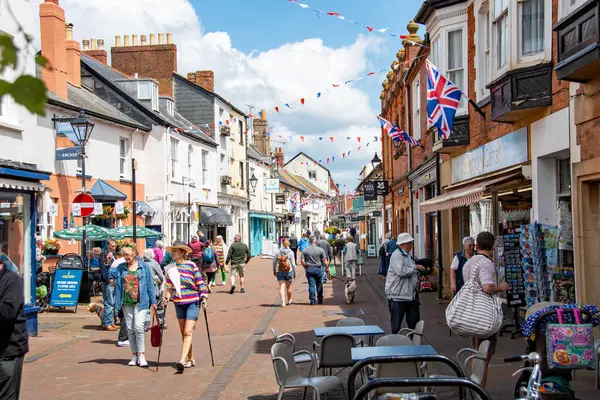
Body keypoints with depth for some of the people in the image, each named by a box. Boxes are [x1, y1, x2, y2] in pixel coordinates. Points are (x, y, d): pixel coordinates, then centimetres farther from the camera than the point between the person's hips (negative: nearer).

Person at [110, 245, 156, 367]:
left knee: (138, 327, -14)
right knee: (130, 329, 6)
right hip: (126, 303, 4)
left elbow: (150, 285, 3)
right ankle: (134, 355, 15)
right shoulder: (121, 268, 8)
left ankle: (141, 355, -6)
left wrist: (153, 301, 2)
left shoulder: (144, 267, 2)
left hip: (141, 302, -4)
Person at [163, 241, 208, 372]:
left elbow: (200, 283, -4)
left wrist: (203, 298, -8)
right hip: (179, 303, 6)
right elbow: (169, 285, 15)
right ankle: (190, 359, 22)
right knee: (183, 333, 11)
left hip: (193, 302, -5)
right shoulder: (171, 268, 7)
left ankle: (182, 360, -21)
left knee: (188, 332, -13)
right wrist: (167, 297, 2)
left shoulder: (191, 266, -6)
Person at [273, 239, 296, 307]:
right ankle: (289, 300, 34)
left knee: (281, 287, 0)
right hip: (288, 271, 0)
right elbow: (293, 263, -6)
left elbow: (274, 262, 2)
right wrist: (294, 272, 4)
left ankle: (283, 302, -13)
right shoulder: (290, 252, -7)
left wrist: (274, 271, 15)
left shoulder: (277, 251, -3)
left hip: (279, 272, 0)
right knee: (288, 287, 17)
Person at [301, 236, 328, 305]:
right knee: (319, 285, 14)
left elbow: (302, 261, -4)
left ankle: (312, 300, 0)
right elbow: (324, 261, -6)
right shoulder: (320, 250, -4)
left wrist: (306, 267, 10)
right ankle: (320, 300, 21)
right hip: (318, 269, 0)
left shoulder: (305, 250, 0)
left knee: (311, 285, 3)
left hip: (309, 269, 1)